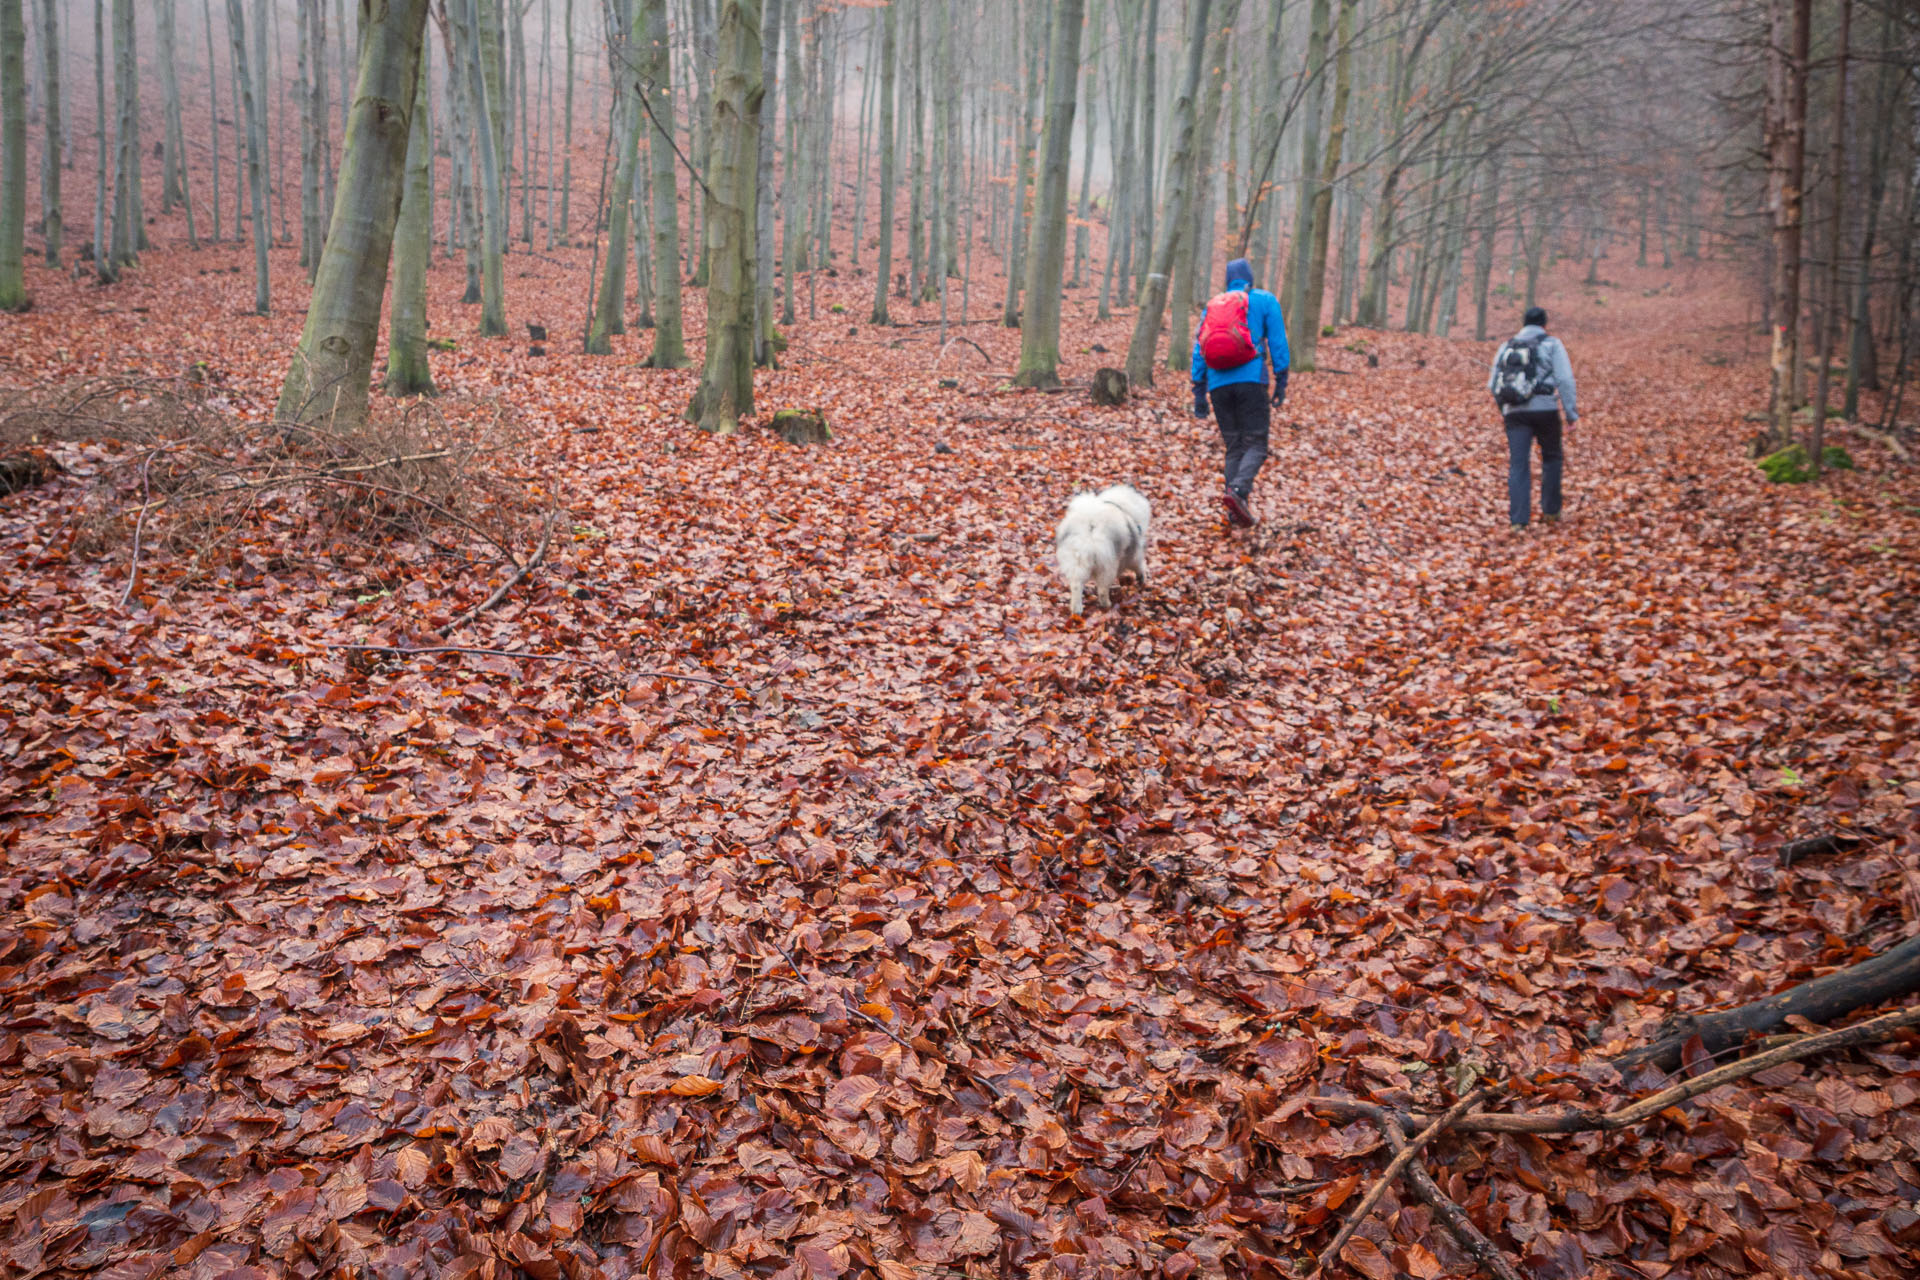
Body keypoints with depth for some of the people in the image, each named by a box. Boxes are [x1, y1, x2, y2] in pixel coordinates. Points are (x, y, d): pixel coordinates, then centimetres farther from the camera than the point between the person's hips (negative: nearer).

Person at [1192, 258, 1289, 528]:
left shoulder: (1212, 306, 18)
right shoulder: (1265, 301, 9)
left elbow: (1199, 349, 14)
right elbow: (1277, 341, 2)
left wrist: (1199, 393, 14)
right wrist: (1281, 382, 4)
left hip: (1218, 384, 4)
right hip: (1251, 380, -4)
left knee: (1234, 447, 9)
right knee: (1256, 444, -3)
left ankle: (1236, 510, 0)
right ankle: (1238, 489, -30)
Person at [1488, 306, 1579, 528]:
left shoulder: (1507, 346, 13)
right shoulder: (1552, 344, 3)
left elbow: (1493, 384, 14)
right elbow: (1565, 380, -6)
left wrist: (1503, 409, 27)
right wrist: (1571, 412, -3)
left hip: (1514, 411, 2)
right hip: (1545, 409, -2)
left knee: (1518, 464, 0)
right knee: (1551, 457, 18)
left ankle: (1518, 518, -7)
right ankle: (1550, 510, 22)